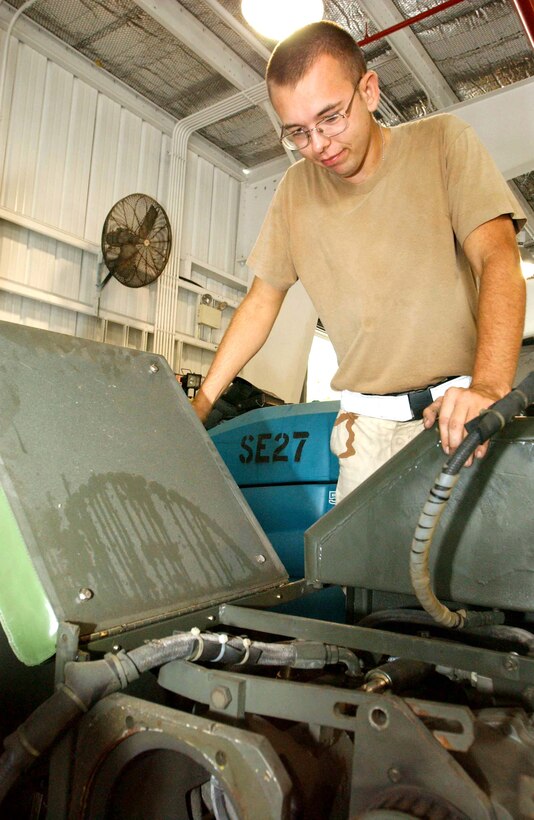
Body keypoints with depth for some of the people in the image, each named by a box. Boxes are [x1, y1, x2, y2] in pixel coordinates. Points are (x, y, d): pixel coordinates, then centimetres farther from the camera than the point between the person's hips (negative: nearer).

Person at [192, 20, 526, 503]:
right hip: (370, 423, 2)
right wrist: (199, 405, 3)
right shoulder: (297, 189, 8)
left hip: (464, 408, -1)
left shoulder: (442, 142, 0)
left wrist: (489, 386, -28)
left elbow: (498, 258, -11)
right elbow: (262, 301, 11)